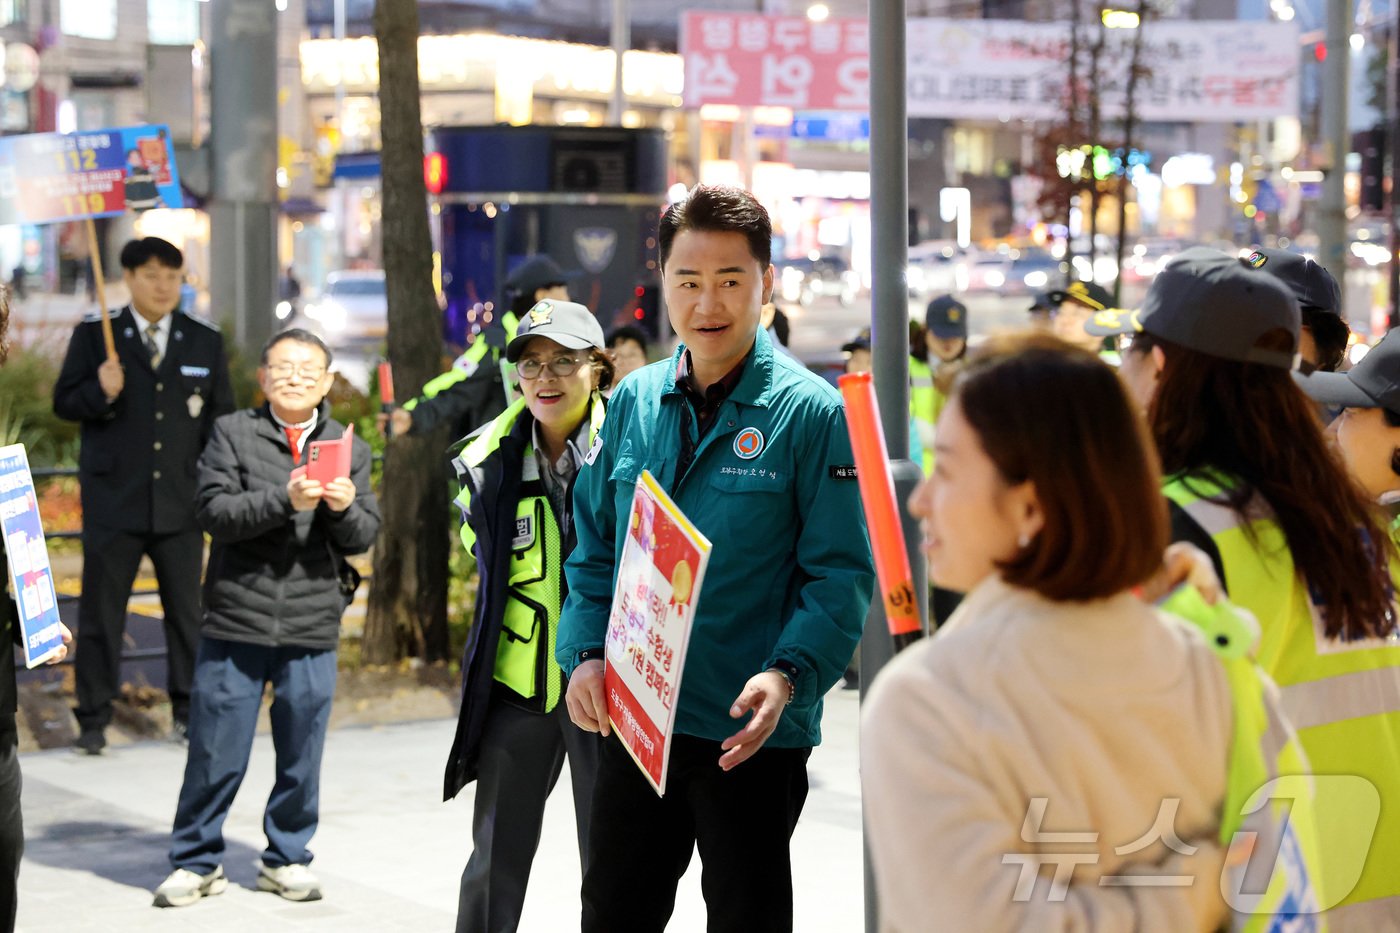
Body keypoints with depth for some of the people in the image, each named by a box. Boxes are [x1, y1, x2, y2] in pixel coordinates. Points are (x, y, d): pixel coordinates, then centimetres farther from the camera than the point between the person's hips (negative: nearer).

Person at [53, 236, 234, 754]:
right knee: (101, 611, 2)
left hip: (181, 502, 2)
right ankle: (93, 719, 10)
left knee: (186, 610, 7)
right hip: (112, 499, -2)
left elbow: (221, 419, 11)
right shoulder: (94, 337, 2)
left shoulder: (205, 342, 8)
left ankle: (188, 710, 20)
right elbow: (64, 403, 1)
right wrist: (99, 392, -19)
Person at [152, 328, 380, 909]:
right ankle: (196, 861, 17)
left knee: (301, 754, 9)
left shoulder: (351, 450, 9)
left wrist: (345, 508, -17)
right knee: (215, 751, 3)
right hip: (236, 622, -2)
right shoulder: (232, 433, 2)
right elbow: (215, 511, -10)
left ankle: (286, 857, 25)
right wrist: (285, 501, -23)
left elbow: (365, 538, 5)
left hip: (312, 629, 2)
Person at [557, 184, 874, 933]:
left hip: (751, 731, -4)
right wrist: (585, 653, -5)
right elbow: (594, 551, 11)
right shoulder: (632, 403, 6)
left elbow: (840, 574, -11)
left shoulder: (810, 412, -8)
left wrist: (789, 676, -26)